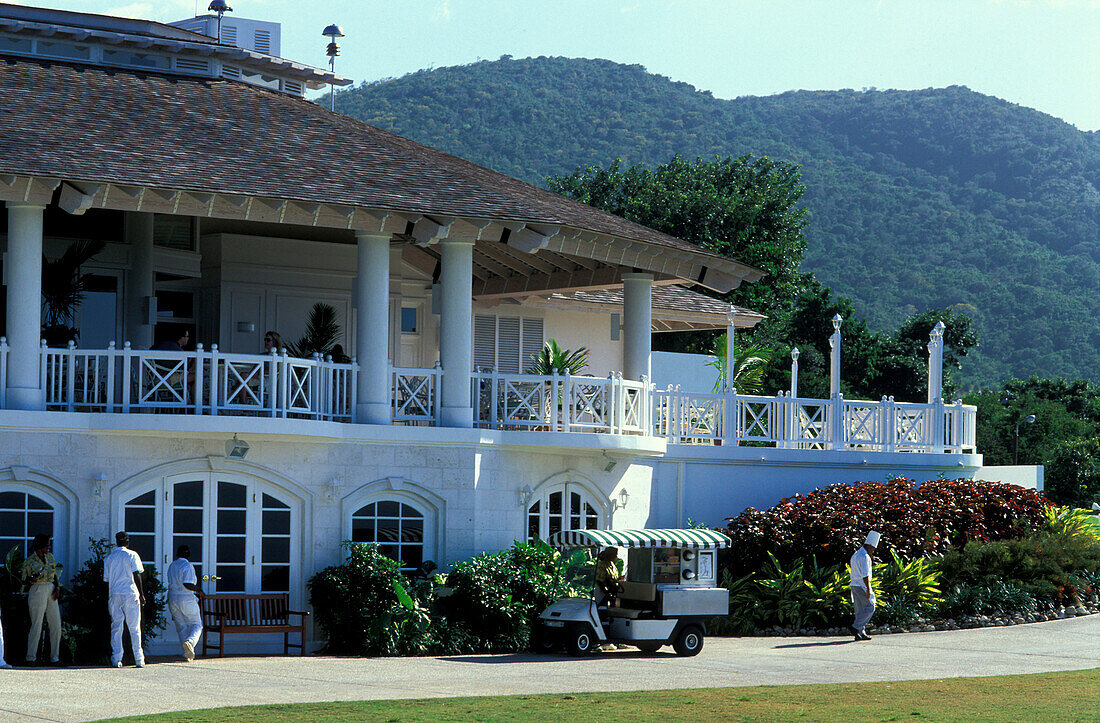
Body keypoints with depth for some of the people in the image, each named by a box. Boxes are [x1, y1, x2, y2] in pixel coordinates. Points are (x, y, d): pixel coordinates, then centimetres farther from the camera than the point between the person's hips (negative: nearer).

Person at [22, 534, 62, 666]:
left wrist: (57, 587, 3)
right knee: (37, 625, -8)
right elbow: (24, 580, 2)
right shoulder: (29, 561, -3)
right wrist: (33, 578, -19)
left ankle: (54, 658, 7)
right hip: (37, 592, -6)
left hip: (51, 590, 6)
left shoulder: (50, 557, 13)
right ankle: (30, 658, 0)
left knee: (56, 625, 1)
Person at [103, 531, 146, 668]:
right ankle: (139, 659, 0)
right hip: (130, 594, -2)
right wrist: (141, 594, -1)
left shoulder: (108, 558, 10)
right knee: (134, 628, 2)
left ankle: (116, 659, -3)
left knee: (116, 627, 4)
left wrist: (108, 600, 17)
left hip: (114, 595, 2)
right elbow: (136, 575, -6)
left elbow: (106, 580, 11)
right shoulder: (132, 555, -1)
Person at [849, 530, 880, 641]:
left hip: (854, 585, 10)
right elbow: (865, 575, -21)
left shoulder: (856, 555, 18)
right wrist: (868, 589, -22)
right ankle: (855, 626, -10)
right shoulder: (865, 556, -14)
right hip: (862, 586, -10)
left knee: (860, 610, 9)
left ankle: (860, 633, 8)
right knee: (870, 608, -3)